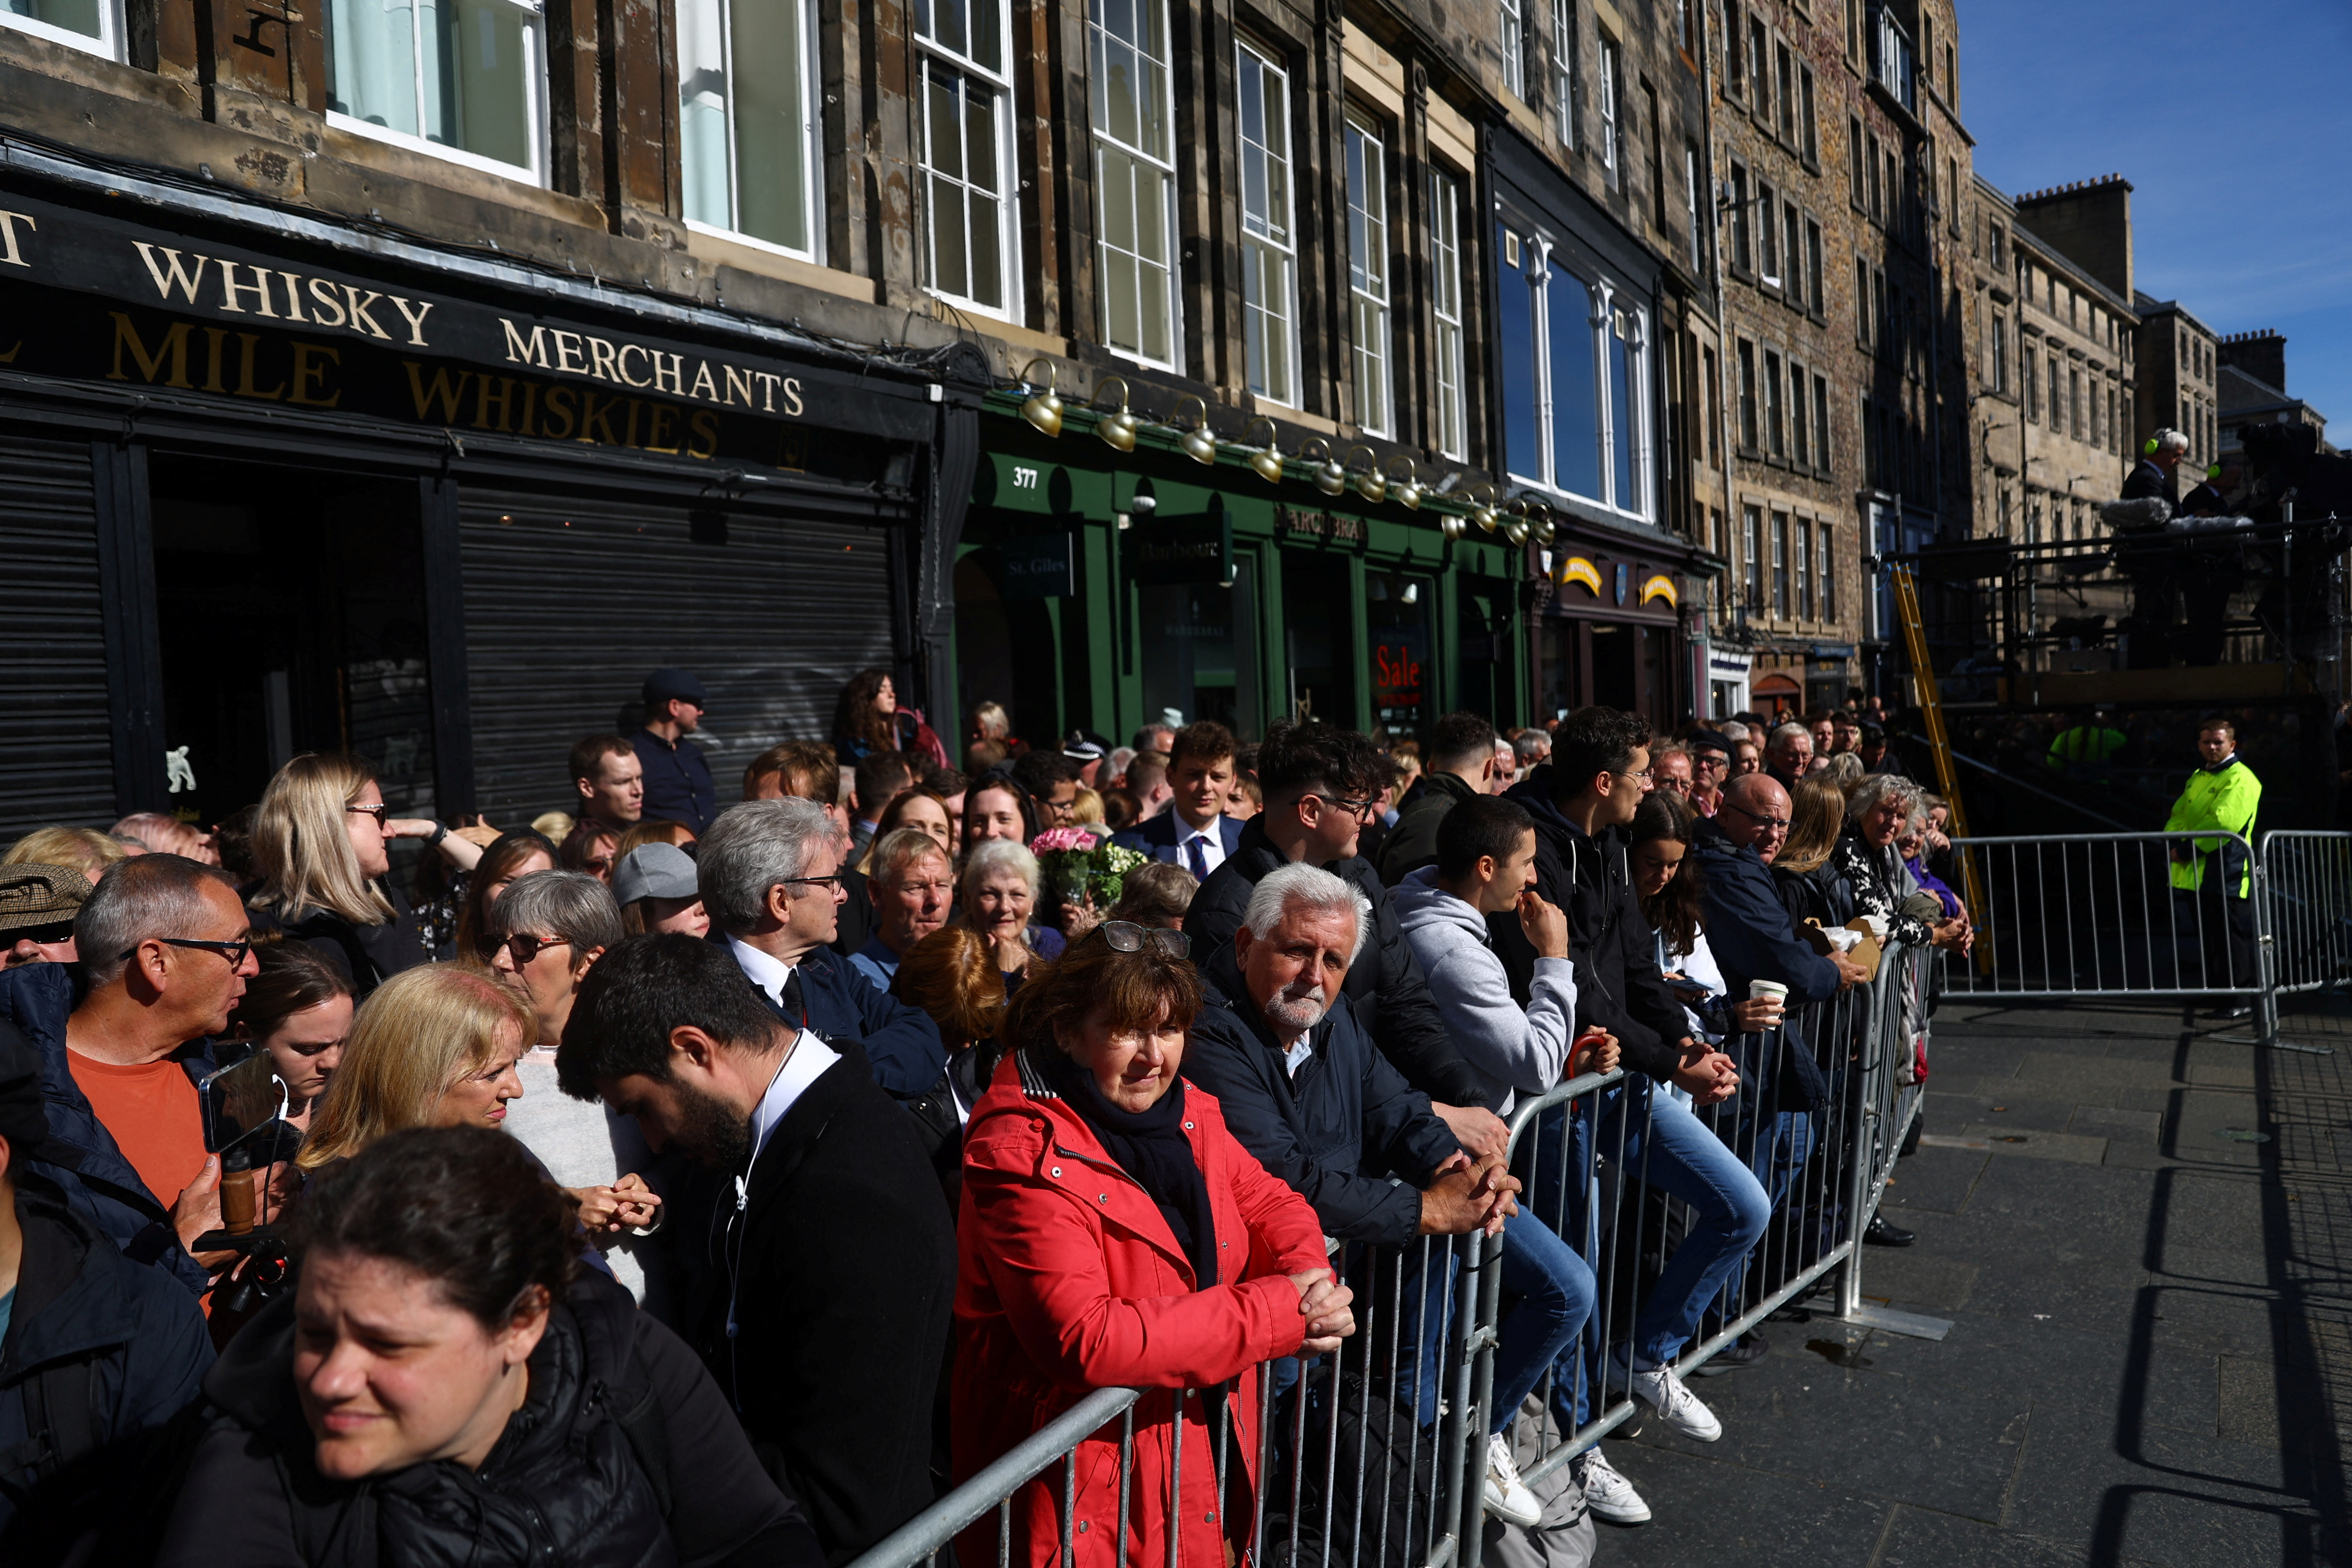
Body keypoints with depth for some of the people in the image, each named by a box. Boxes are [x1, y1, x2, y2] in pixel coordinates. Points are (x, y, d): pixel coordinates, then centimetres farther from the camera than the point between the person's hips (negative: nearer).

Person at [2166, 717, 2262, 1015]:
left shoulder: (2240, 779, -10)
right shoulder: (2198, 777, 18)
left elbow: (2222, 822, -21)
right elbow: (2179, 814, 16)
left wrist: (2187, 848, -18)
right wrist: (2173, 843, -4)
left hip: (2224, 875, -8)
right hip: (2193, 875, 8)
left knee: (2229, 939, -5)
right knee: (2205, 936, 15)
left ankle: (2238, 1000, 1)